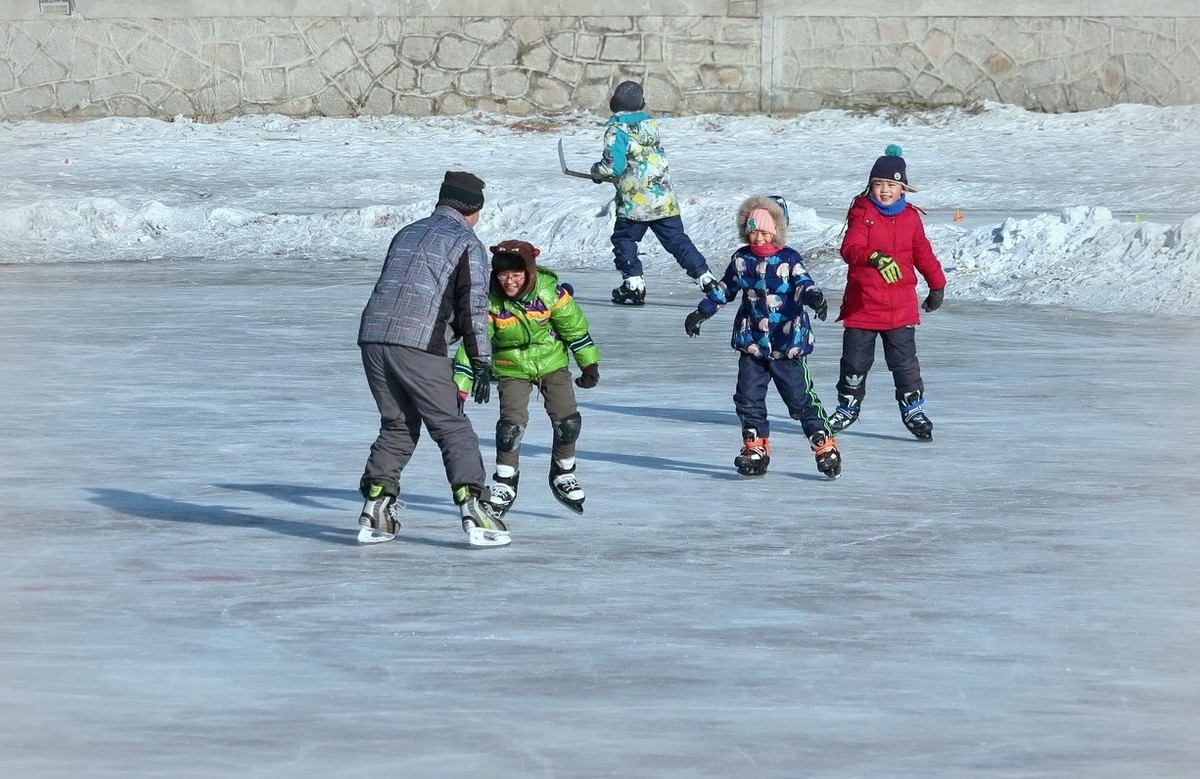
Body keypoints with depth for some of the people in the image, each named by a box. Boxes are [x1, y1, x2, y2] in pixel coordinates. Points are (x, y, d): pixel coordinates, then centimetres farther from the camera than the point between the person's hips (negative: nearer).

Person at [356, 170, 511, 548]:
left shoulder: (407, 233, 24)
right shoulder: (467, 243, 4)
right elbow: (473, 305, -5)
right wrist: (481, 363, -2)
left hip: (373, 335, 6)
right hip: (418, 343, -6)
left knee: (398, 425, 19)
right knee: (452, 428, 1)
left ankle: (375, 509, 11)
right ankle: (473, 510, -10)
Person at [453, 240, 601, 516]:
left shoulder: (549, 291, -20)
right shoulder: (489, 300, -22)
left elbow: (574, 326, -7)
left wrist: (589, 364, 0)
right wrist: (459, 388, -24)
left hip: (551, 361, 1)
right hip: (512, 368, -1)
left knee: (567, 420, -7)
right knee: (512, 423, -16)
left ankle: (563, 474, 18)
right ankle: (504, 482, 3)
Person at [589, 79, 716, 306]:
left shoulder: (617, 130, -10)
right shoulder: (650, 124, 9)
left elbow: (614, 166, -18)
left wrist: (597, 172, 5)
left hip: (635, 202, -5)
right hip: (665, 200, 5)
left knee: (624, 240, 10)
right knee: (677, 240, 10)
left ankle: (634, 285, 2)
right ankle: (706, 279, 5)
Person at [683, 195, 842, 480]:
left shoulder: (789, 259, -6)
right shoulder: (742, 259, 6)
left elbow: (803, 282, -17)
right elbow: (724, 289, 18)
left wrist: (814, 297, -39)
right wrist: (701, 312, 18)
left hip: (787, 343, -4)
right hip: (752, 344, 4)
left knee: (801, 399, -2)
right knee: (748, 398, 0)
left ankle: (825, 445, 8)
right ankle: (756, 448, 14)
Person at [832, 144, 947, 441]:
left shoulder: (911, 218, 5)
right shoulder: (862, 214, -6)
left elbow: (923, 255, 18)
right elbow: (850, 249, -22)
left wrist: (937, 286, 23)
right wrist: (875, 258, -40)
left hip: (901, 307, 1)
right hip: (861, 304, -1)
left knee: (905, 361, -2)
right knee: (855, 360, 8)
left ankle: (913, 409, 9)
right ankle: (848, 406, 27)